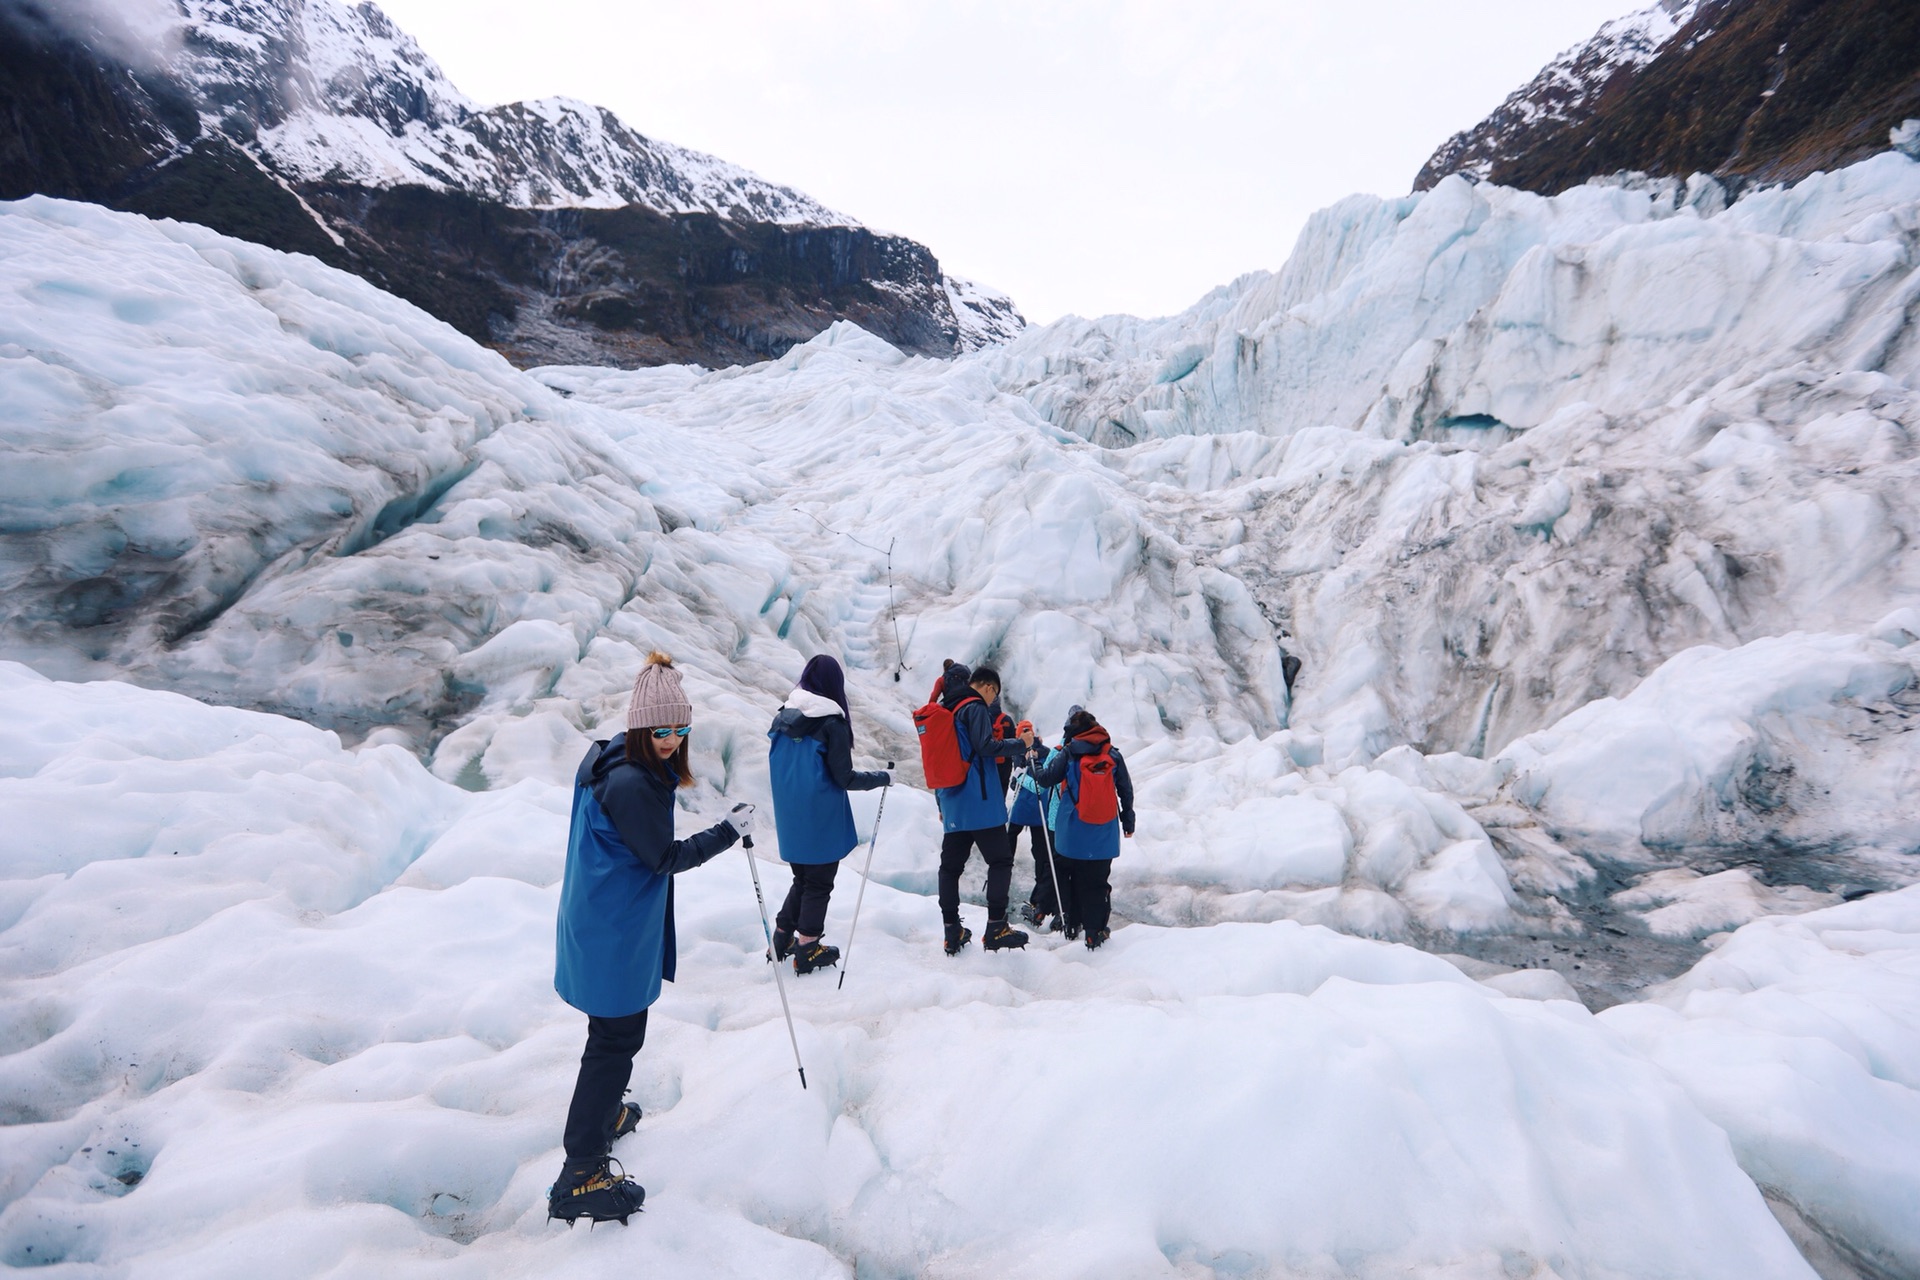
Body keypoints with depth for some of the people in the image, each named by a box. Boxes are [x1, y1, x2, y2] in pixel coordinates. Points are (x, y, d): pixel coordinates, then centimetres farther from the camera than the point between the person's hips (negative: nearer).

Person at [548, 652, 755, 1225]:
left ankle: (604, 1112, 48)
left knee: (613, 1030, 27)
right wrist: (728, 832, -14)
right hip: (615, 931, -10)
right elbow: (666, 858, -20)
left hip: (602, 920, 10)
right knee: (617, 1038, 0)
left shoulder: (608, 761, 4)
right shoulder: (631, 784, -27)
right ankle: (581, 1177, 9)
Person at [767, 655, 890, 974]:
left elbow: (775, 765, 10)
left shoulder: (783, 717, 1)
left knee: (802, 879, 23)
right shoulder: (832, 722, -17)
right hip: (821, 820, -6)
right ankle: (807, 951, 18)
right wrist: (882, 777, -2)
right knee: (818, 884, 10)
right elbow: (844, 778, -15)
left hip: (790, 819, 6)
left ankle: (782, 940, 25)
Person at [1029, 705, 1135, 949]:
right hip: (1104, 836, 1)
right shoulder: (1113, 754, 2)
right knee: (1098, 883, 6)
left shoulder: (1068, 753, -6)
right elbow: (1126, 790, 7)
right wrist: (1128, 821, 17)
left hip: (1072, 834, -1)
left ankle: (1072, 924, 24)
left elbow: (1046, 778, -3)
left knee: (1069, 878, 16)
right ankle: (1095, 933, 6)